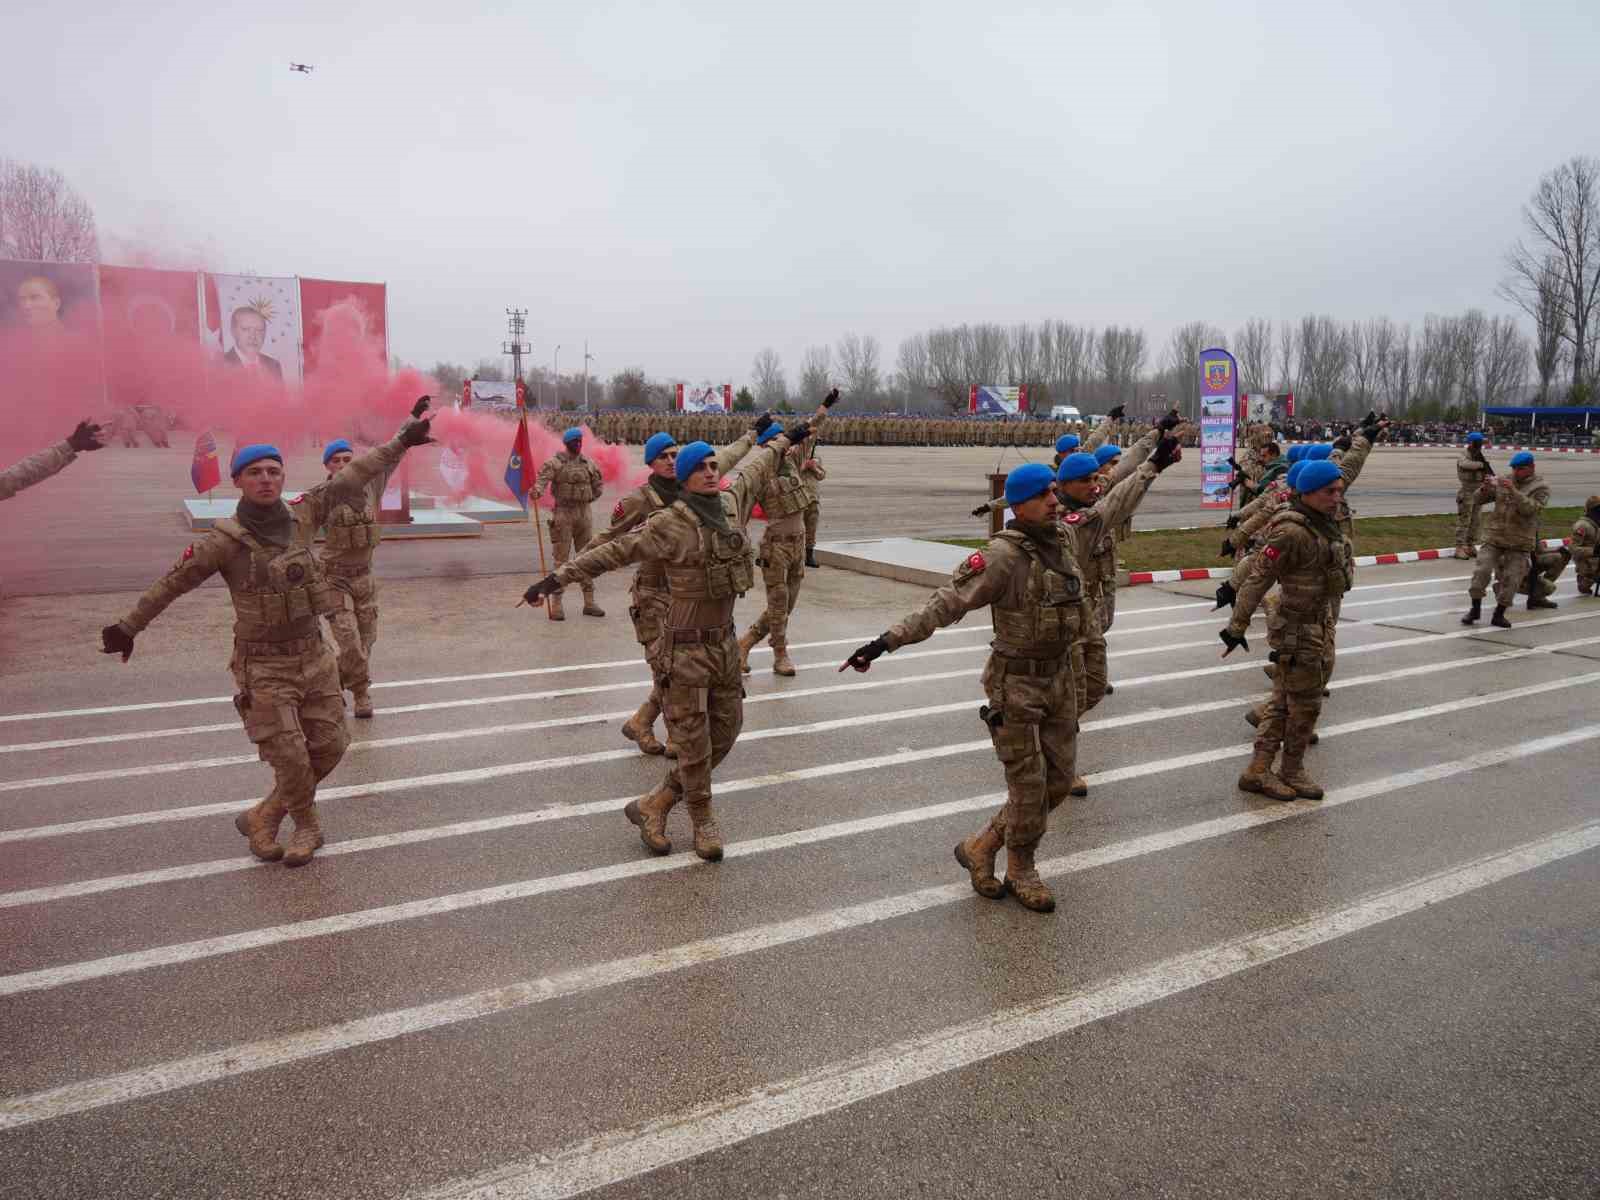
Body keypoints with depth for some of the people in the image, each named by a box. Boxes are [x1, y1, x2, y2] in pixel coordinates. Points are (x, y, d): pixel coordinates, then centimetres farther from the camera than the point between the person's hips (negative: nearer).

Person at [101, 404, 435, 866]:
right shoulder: (225, 541, -13)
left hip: (314, 656, 5)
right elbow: (172, 582, -2)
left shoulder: (301, 516, -2)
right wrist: (127, 628, 5)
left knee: (329, 747, 9)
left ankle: (264, 817, 29)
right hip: (264, 667, -5)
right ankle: (307, 825, 26)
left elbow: (352, 478, 0)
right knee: (291, 759, -4)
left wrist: (402, 440, 1)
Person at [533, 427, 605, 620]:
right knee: (561, 559, -4)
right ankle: (556, 604, 0)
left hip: (584, 514, 5)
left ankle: (589, 602, 16)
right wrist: (537, 491, -42)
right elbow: (542, 479, -22)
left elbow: (598, 485, 24)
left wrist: (589, 499, 11)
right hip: (563, 515, -5)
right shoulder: (554, 463, -6)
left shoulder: (588, 464, 10)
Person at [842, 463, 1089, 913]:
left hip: (1060, 677, 8)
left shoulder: (1060, 539, 2)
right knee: (1029, 785, 1)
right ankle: (1022, 872, 25)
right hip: (1016, 684, -8)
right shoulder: (1003, 555, -21)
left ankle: (981, 847, 25)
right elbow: (947, 602, -27)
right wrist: (887, 640, -36)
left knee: (1059, 779, 10)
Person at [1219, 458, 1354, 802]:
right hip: (1298, 629, -9)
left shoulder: (1322, 525, 6)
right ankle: (1292, 772, 22)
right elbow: (1259, 577, -22)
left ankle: (1258, 770, 19)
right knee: (1306, 703, 4)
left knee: (1284, 702, 13)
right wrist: (1237, 627, -20)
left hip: (1314, 622, 9)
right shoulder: (1293, 532, -23)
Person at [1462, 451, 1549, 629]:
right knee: (1482, 571, -6)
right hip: (1494, 538, 2)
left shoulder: (1540, 488, -4)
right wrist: (1484, 489, -19)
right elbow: (1479, 499, 3)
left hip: (1519, 544, -2)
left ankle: (1499, 614, 12)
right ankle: (1475, 609, 7)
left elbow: (1530, 509, -19)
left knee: (1511, 579, -1)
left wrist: (1513, 491, -30)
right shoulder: (1502, 482, 4)